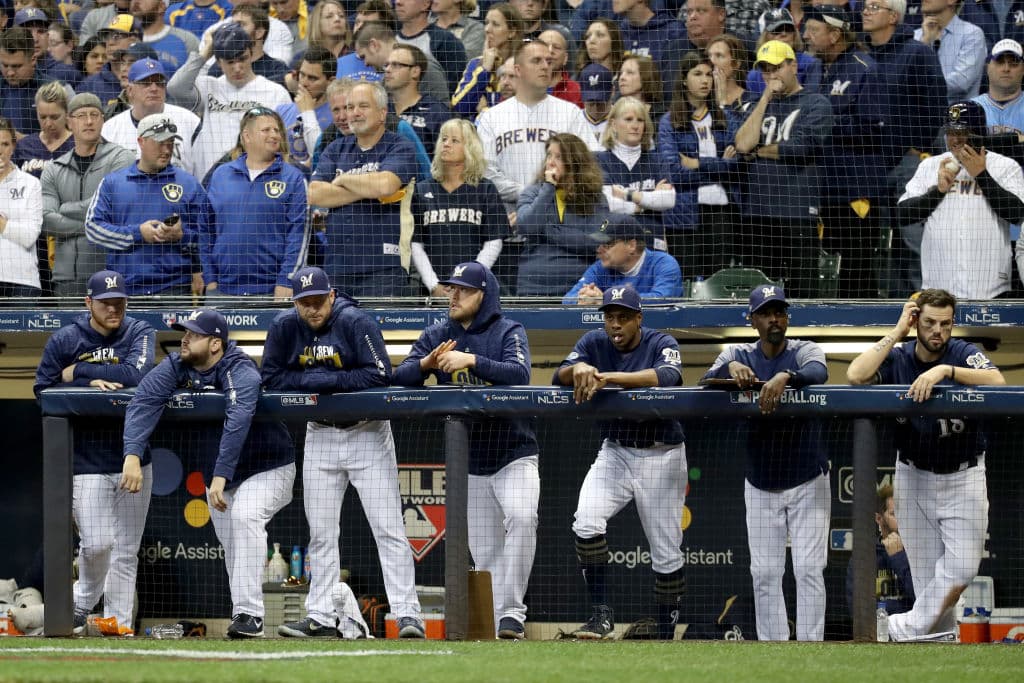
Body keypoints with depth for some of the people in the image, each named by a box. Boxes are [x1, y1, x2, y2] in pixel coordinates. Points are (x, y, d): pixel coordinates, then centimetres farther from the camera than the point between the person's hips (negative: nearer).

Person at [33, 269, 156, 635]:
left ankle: (119, 625, 10)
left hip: (132, 459, 2)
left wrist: (77, 371, -12)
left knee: (126, 550, 4)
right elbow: (43, 391, 0)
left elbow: (136, 374, -18)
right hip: (86, 462, -2)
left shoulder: (140, 333, 0)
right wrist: (89, 384, -14)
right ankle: (81, 604, 15)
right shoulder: (64, 340, 0)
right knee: (97, 544, -11)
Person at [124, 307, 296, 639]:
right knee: (231, 546, 7)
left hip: (267, 468, -7)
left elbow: (237, 423, -40)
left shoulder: (241, 373, -26)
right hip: (216, 474, 7)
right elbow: (143, 403, -19)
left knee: (245, 516, -30)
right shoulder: (176, 366, -7)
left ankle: (249, 614, -34)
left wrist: (220, 476, -50)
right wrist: (132, 453, -34)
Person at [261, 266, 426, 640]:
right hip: (320, 436, 5)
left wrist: (327, 379, -21)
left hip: (367, 433, -5)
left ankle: (407, 615, -13)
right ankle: (320, 618, 13)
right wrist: (313, 381, -16)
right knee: (320, 534, 7)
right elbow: (271, 377, -2)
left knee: (388, 529, -9)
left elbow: (379, 376, -22)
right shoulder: (285, 327, -2)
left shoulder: (356, 323, -16)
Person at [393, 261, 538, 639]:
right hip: (469, 462, 4)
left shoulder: (508, 332, -6)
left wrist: (472, 360, -34)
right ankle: (495, 620, 14)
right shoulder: (436, 336, 5)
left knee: (521, 517, -28)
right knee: (484, 552, 4)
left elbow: (520, 374, -25)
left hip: (514, 454, -4)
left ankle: (511, 612, -28)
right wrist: (426, 364, -24)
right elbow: (399, 379, -4)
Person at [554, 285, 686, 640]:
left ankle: (666, 634, 12)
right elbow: (559, 378, -10)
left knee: (666, 553, -1)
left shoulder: (661, 344, -11)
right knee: (586, 522, -22)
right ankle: (601, 614, -15)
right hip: (615, 452, 3)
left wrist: (610, 377, -42)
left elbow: (669, 376, -32)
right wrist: (580, 368, -34)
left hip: (661, 456, -3)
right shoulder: (594, 343, 1)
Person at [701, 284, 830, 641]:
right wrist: (731, 368, -41)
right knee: (764, 573, 3)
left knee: (809, 569, -7)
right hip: (760, 486, 3)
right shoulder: (739, 355, 0)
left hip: (807, 482, -3)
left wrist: (784, 377, -51)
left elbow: (819, 373, -30)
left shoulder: (804, 351, -7)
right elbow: (706, 382, -18)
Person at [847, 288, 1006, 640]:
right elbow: (855, 376, -23)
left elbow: (997, 381, -29)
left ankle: (906, 628, -1)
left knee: (961, 568, -11)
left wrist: (945, 370, -37)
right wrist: (897, 333, -17)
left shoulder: (964, 354, -10)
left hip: (963, 476, -1)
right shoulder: (897, 358, -5)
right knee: (926, 572, 2)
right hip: (914, 476, 1)